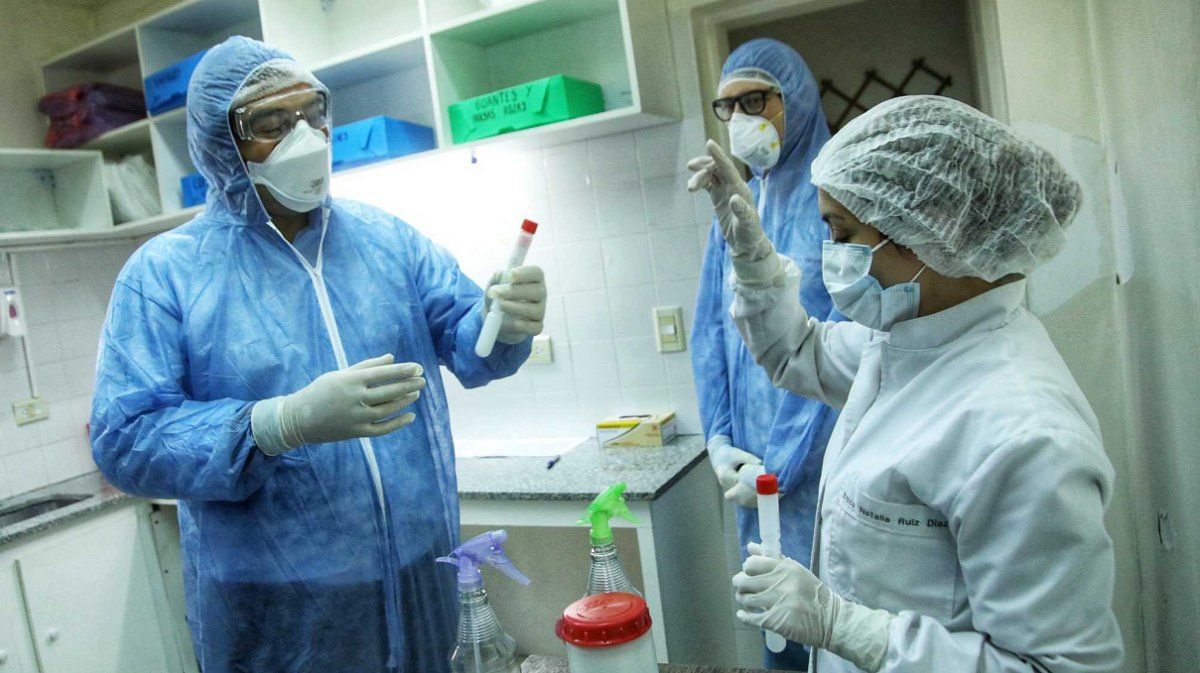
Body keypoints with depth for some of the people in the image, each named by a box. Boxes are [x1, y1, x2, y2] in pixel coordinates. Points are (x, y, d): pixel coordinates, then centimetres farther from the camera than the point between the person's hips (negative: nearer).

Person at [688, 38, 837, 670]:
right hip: (752, 461, 5)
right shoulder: (734, 203, 9)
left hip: (822, 459, -5)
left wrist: (782, 463, -14)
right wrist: (720, 441, -2)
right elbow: (710, 332, 8)